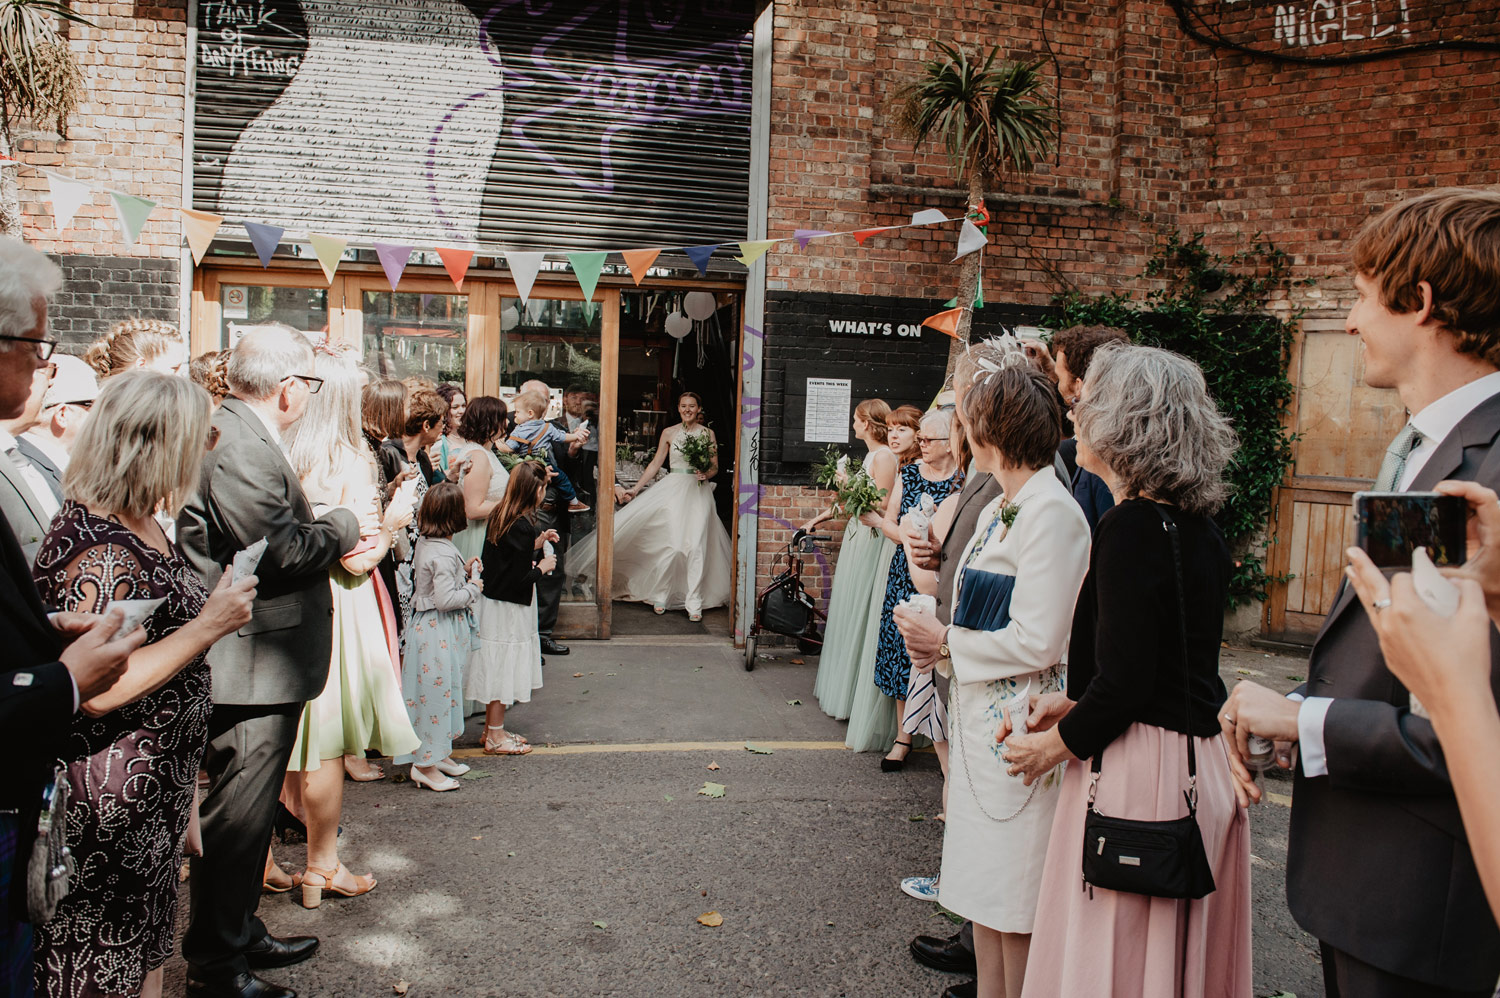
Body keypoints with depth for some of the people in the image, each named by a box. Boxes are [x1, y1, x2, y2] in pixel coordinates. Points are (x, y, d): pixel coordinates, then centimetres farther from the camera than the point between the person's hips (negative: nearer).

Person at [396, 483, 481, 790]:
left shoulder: (424, 543, 6)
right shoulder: (443, 554, -23)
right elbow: (446, 599, -26)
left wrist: (462, 572, 10)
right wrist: (472, 588, -12)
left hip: (426, 625, 10)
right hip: (438, 633, -10)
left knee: (444, 692, 19)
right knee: (435, 693, -1)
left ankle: (439, 753, 31)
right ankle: (425, 764, 9)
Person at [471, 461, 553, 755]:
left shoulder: (499, 516, 4)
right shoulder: (523, 526, -22)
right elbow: (520, 579, -23)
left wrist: (535, 545, 14)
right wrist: (543, 566, -7)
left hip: (494, 601, 9)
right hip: (509, 609, -9)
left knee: (498, 672, 18)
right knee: (503, 669, 3)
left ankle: (493, 729, 29)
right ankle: (495, 737, 14)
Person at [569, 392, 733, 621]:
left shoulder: (707, 433, 7)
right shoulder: (669, 433, 8)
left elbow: (715, 467, 10)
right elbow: (656, 463, 11)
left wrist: (706, 474, -13)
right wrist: (636, 489, 8)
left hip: (699, 492, 0)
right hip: (673, 490, 0)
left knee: (696, 545, -8)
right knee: (673, 544, -9)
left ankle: (694, 602, -2)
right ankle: (660, 595, 8)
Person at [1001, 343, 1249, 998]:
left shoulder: (1132, 526, -19)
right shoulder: (1199, 527, 8)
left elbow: (1125, 681, -21)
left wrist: (1059, 743, -6)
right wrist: (1076, 702, 11)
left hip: (1140, 773, -9)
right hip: (1205, 766, 9)